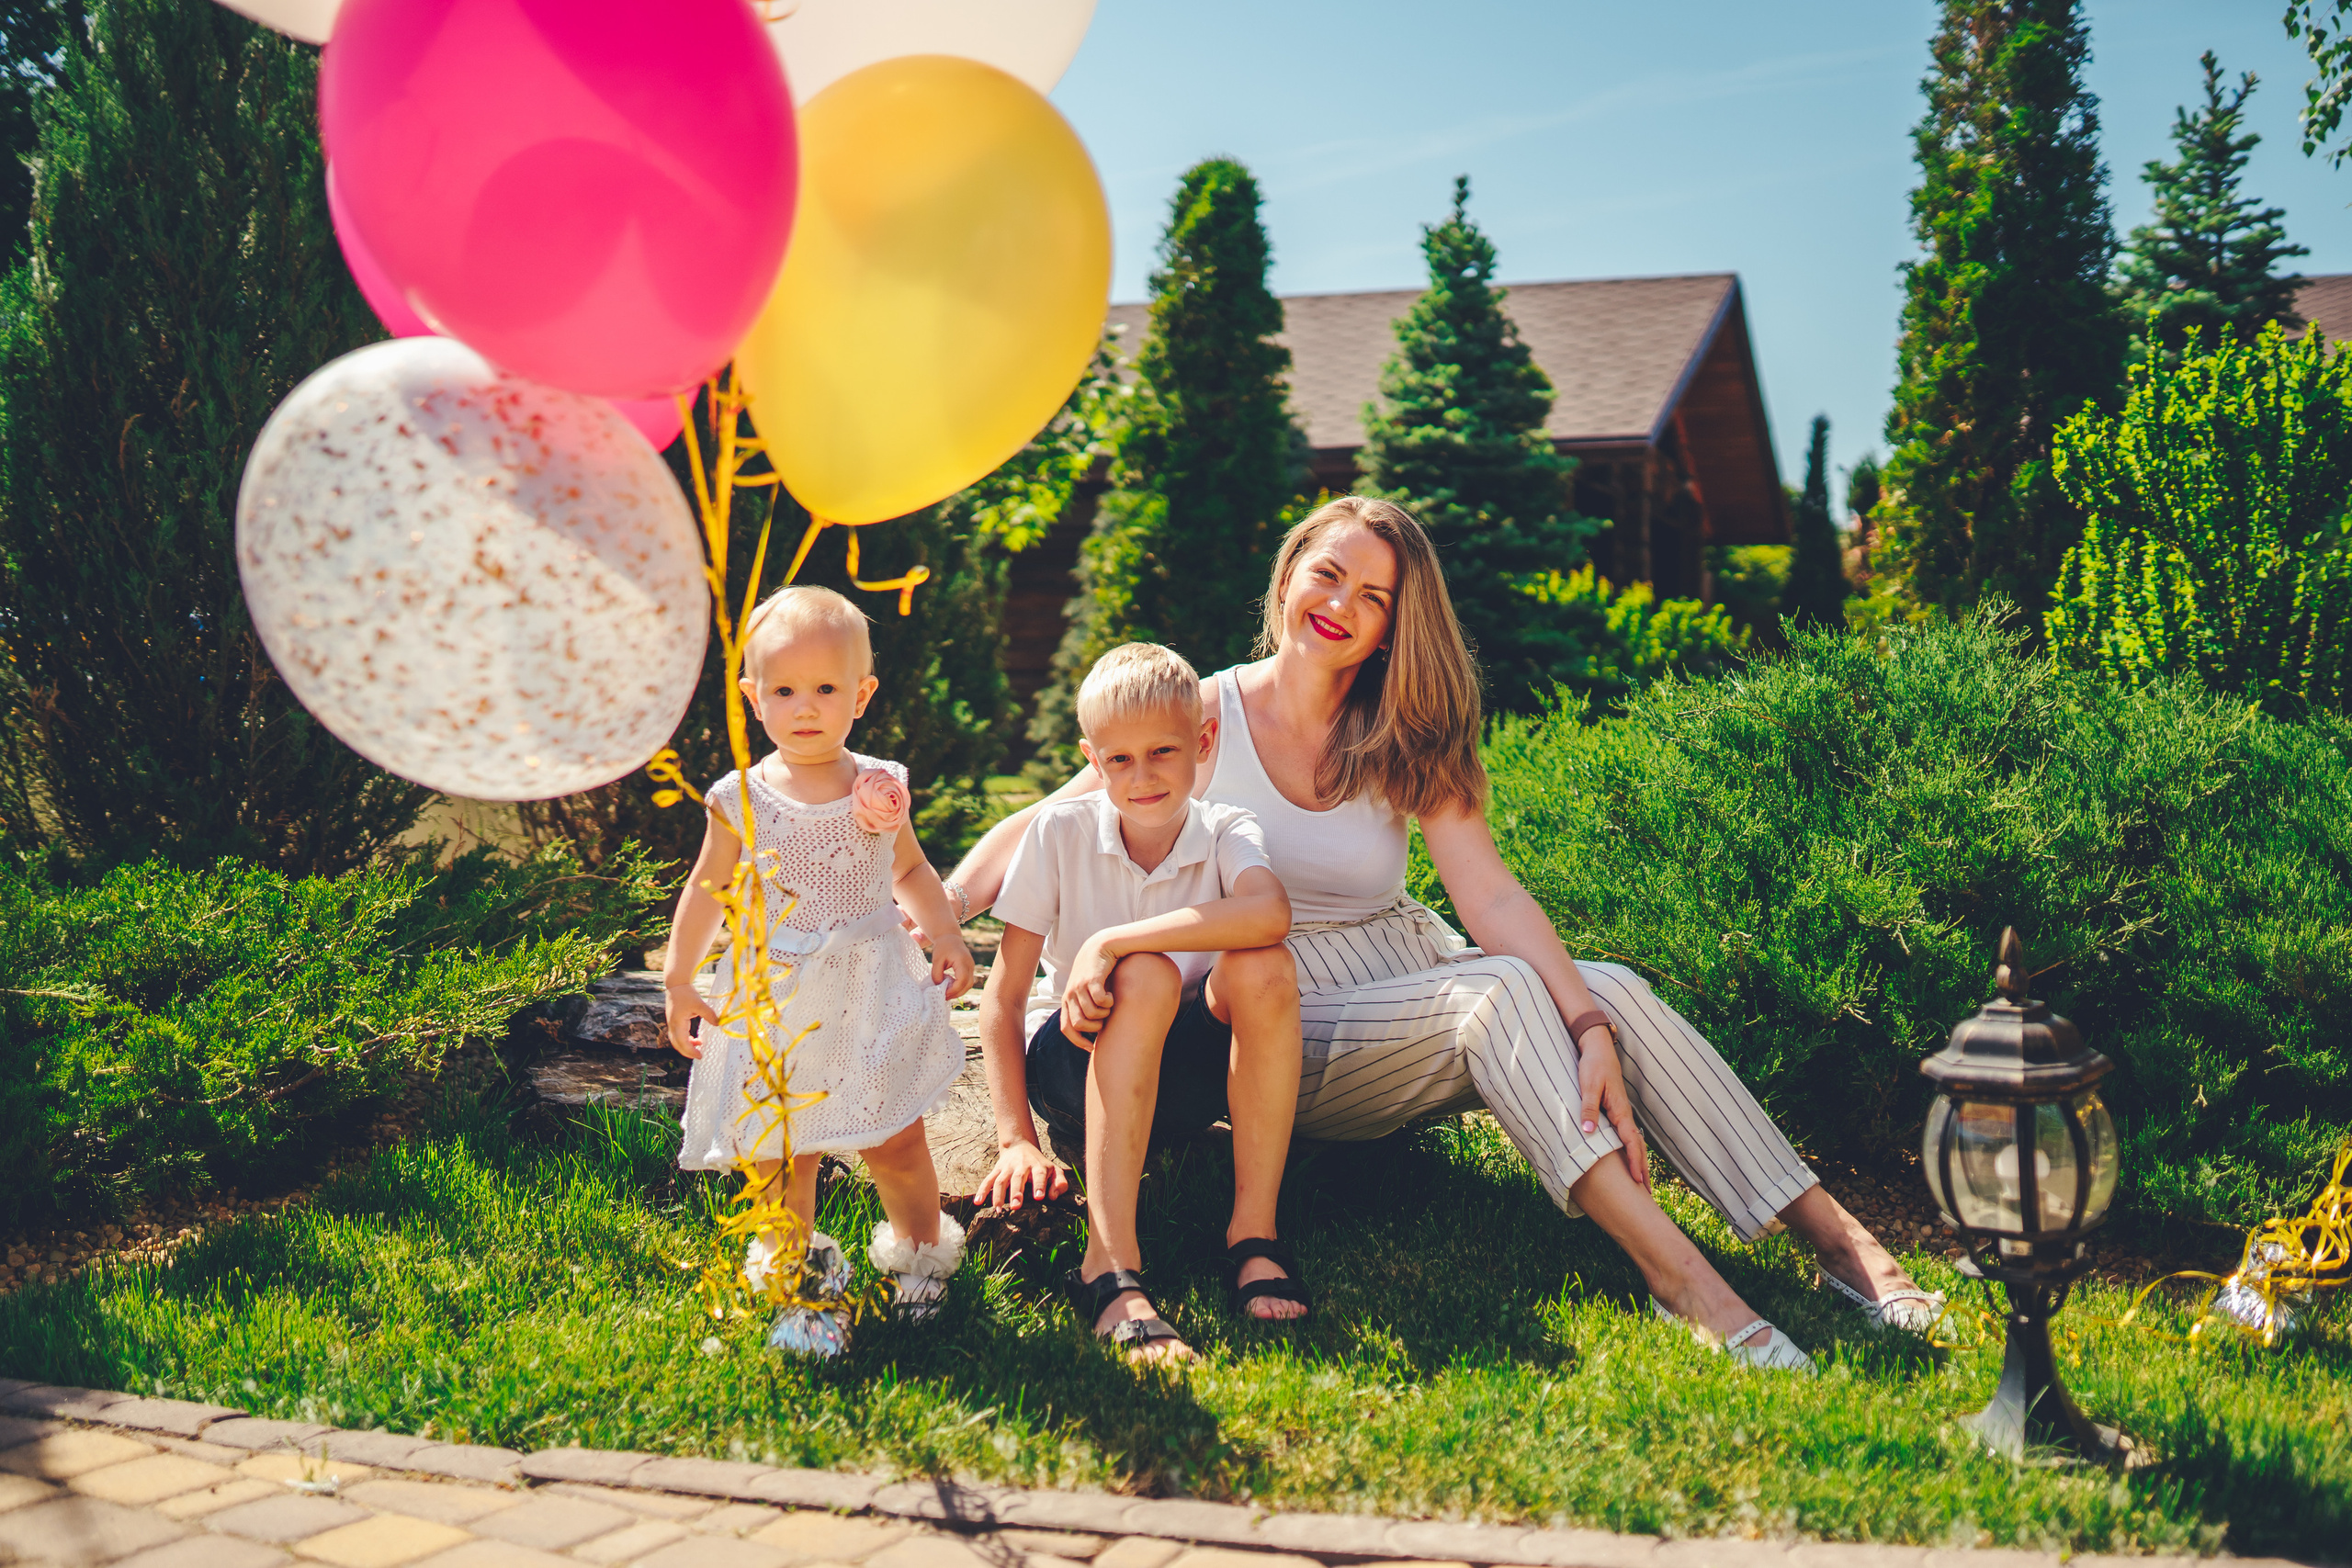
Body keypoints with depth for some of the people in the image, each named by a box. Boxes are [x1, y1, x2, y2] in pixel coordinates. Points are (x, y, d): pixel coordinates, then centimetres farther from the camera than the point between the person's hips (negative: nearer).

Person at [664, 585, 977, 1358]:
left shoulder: (879, 789, 0)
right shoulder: (741, 800, -3)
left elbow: (911, 869, 16)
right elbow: (707, 889, 9)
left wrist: (947, 936, 3)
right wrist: (678, 982, 7)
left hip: (876, 996, 0)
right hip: (779, 1005, 0)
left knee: (897, 1143, 3)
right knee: (781, 1154, 1)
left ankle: (921, 1250, 29)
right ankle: (798, 1281, 18)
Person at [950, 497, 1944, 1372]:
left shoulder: (1404, 744, 5)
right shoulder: (1208, 715, -2)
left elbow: (1493, 898, -9)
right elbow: (1035, 832, -1)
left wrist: (1589, 1028, -24)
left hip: (1416, 994, 4)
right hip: (1292, 1040, -4)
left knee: (1612, 990, -23)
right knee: (1501, 990, -31)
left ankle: (1834, 1237, -24)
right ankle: (1673, 1271, -39)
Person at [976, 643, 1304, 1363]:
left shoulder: (1226, 832, -9)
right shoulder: (1061, 832, -9)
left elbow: (1270, 914, -35)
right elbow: (1004, 993, -8)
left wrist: (1109, 942, -37)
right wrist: (1015, 1139, -17)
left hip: (1187, 1073, 1)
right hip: (1077, 1067, -1)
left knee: (1259, 964, -31)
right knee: (1146, 978, -35)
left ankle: (1253, 1231, -25)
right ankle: (1110, 1266, -41)